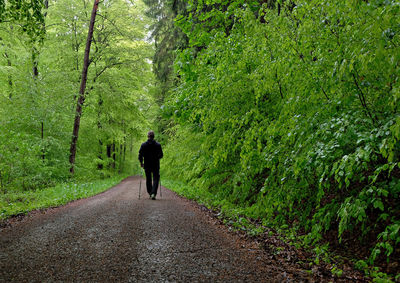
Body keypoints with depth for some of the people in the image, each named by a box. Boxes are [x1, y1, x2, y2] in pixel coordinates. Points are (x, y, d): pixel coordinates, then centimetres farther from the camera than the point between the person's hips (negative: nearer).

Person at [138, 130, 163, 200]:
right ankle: (153, 193, -16)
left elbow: (140, 155, -6)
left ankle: (150, 193, 26)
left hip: (147, 165, 1)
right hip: (156, 165, -1)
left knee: (148, 179, 16)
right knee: (155, 179, 1)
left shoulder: (143, 145, -4)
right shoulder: (158, 145, -5)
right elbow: (161, 155, -3)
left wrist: (141, 162, 9)